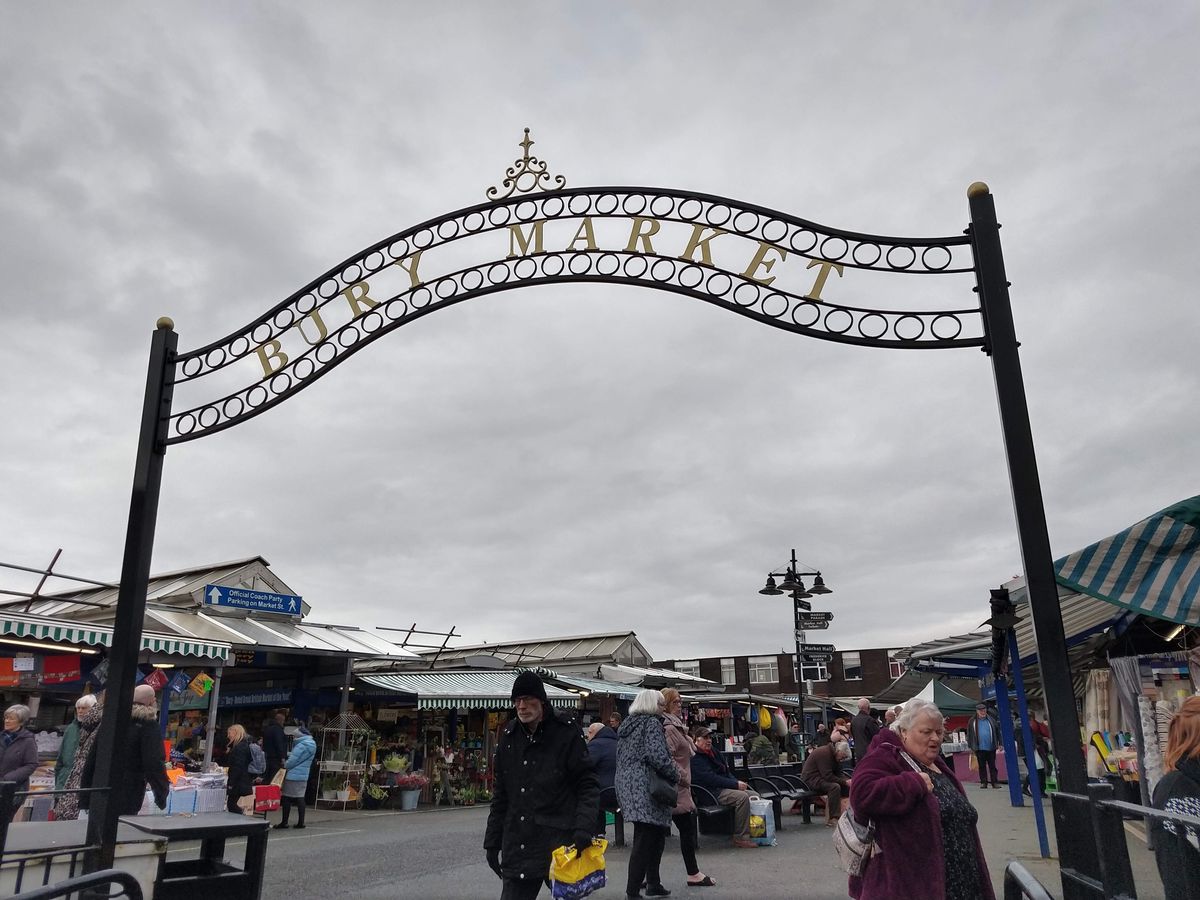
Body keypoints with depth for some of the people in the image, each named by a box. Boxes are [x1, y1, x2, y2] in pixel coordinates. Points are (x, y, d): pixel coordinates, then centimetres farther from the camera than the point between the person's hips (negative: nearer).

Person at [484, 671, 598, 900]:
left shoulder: (566, 734, -6)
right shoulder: (509, 736, 8)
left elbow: (587, 785, -6)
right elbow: (500, 794, 14)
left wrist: (584, 828, -19)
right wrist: (492, 842, 12)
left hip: (560, 841, -4)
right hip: (517, 846, 4)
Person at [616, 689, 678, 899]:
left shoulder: (627, 724, 19)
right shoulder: (652, 723, -7)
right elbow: (658, 756, -18)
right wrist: (675, 776, -6)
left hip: (626, 784, 9)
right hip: (644, 787, -9)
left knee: (655, 835, 18)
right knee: (644, 840, -8)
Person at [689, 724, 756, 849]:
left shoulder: (711, 752, 18)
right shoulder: (695, 759, -13)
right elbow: (711, 779, -21)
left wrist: (737, 782, 2)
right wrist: (736, 784, -19)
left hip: (723, 788, 10)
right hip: (711, 793, -10)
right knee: (742, 797, -27)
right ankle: (740, 837, -22)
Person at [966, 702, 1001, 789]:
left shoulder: (991, 720, 5)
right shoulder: (972, 722, 1)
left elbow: (998, 732, 8)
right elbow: (969, 735, 3)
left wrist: (1000, 744, 3)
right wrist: (970, 747, 0)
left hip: (991, 748, 1)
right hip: (979, 748, -1)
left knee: (992, 766, 6)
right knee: (982, 766, 6)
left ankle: (995, 782, 11)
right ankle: (983, 782, 12)